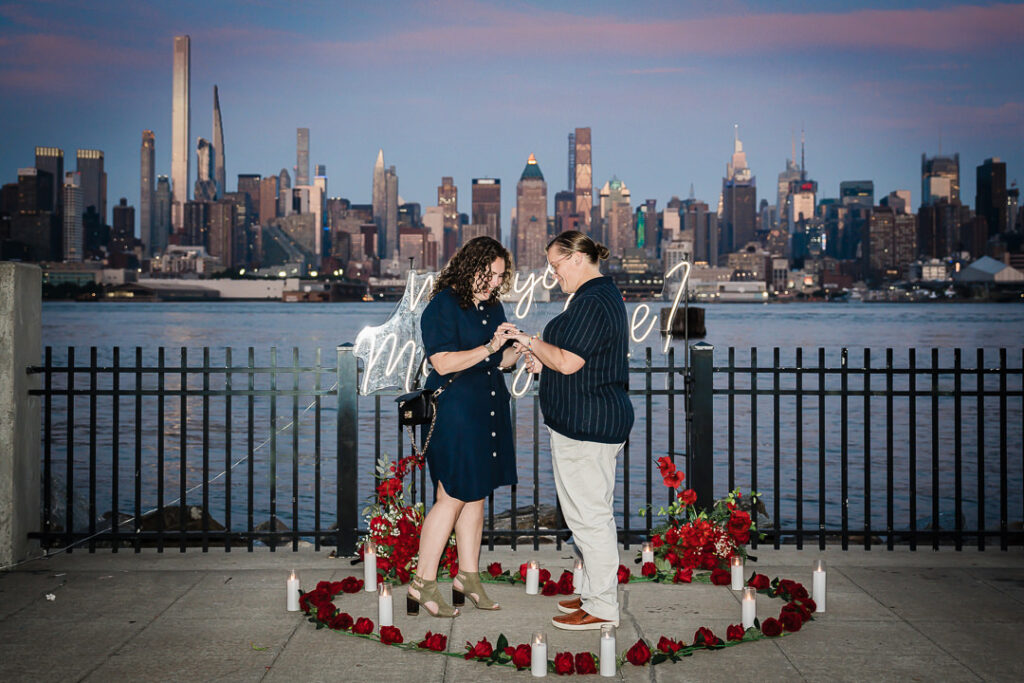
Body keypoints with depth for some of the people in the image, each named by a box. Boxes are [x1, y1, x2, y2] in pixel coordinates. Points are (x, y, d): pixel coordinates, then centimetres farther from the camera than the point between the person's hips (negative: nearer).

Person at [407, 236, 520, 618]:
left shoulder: (491, 306, 14)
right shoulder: (443, 306, -10)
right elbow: (443, 363, -17)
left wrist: (518, 349, -1)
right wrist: (489, 348, -21)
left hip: (489, 412, 8)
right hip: (455, 411, -8)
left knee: (476, 496, 11)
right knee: (452, 497, -7)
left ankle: (468, 578, 21)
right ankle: (422, 584, 2)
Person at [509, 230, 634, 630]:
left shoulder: (591, 302, -18)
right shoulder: (604, 294, 16)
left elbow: (567, 362, -22)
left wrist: (533, 343, -7)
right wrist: (543, 361, 15)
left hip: (585, 425, -11)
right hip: (603, 418, 11)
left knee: (588, 515, -3)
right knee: (595, 513, 17)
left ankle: (601, 608, 5)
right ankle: (598, 593, 27)